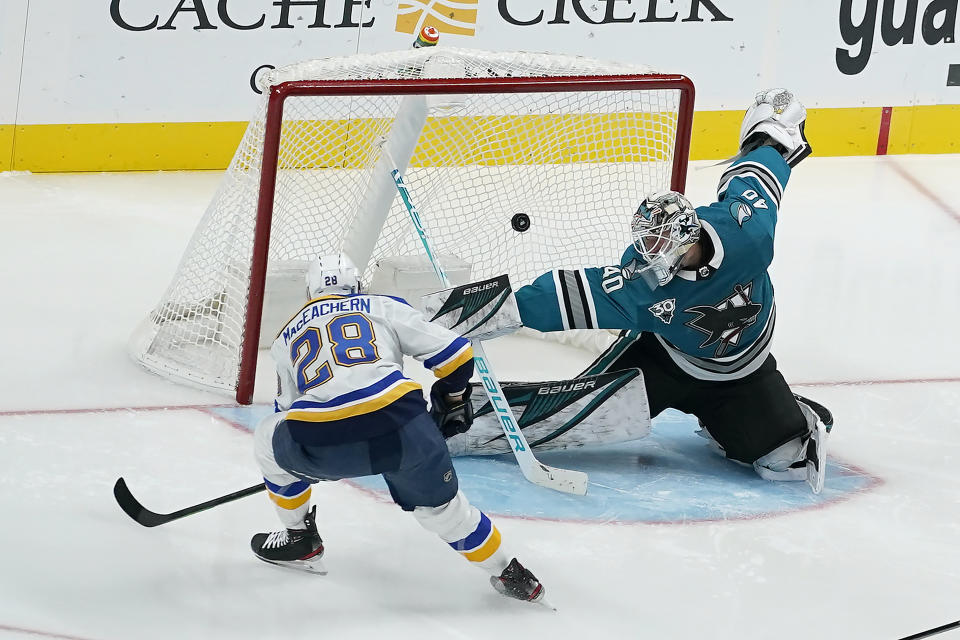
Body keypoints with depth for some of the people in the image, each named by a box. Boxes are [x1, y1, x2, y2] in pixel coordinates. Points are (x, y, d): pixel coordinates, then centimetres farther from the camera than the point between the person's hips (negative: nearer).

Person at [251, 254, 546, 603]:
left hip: (321, 443, 0)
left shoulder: (286, 337, 29)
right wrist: (453, 401, 37)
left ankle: (299, 540, 39)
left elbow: (286, 409, 37)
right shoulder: (384, 307, 23)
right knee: (439, 503, 23)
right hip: (399, 425, 0)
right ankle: (509, 574, 28)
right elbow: (453, 352, 18)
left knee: (269, 438, 31)